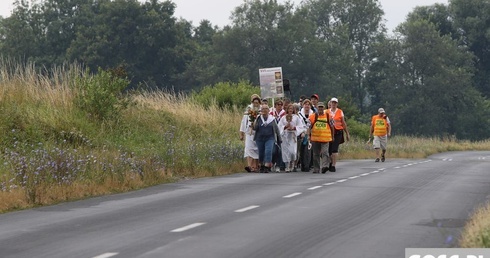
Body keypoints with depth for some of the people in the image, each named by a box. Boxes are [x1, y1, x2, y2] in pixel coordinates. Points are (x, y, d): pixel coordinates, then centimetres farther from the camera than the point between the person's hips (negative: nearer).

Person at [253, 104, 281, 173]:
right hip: (260, 138, 1)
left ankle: (267, 167, -22)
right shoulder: (258, 119, 5)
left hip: (270, 138, -1)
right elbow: (255, 128, 0)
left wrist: (279, 140, 13)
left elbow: (276, 129, 11)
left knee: (268, 152, -18)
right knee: (261, 153, 7)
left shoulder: (272, 119, 5)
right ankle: (262, 166, 29)